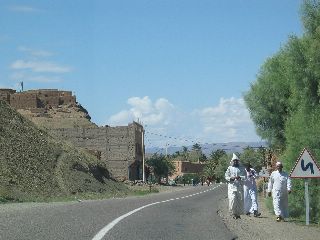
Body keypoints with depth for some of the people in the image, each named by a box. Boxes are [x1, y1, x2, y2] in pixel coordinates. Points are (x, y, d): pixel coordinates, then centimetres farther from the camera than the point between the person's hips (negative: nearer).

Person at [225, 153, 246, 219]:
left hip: (240, 186, 2)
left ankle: (238, 213, 13)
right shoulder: (229, 168, 8)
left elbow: (245, 176, 3)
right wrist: (231, 178, -14)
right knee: (232, 199, -14)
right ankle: (233, 213, -3)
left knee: (240, 200, 1)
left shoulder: (242, 168, 10)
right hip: (232, 186, -2)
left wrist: (239, 177, -17)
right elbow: (226, 176, 6)